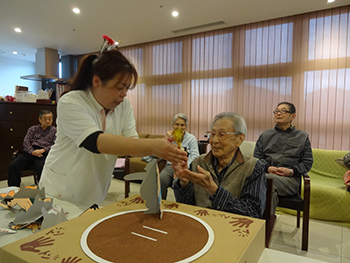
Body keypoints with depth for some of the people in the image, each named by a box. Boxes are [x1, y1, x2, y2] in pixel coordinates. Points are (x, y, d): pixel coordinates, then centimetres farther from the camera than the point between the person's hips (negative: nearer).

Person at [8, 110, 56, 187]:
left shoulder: (54, 130, 15)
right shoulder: (33, 129, 23)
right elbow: (26, 141, 11)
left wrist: (43, 150, -13)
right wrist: (32, 151, -10)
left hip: (44, 153, -3)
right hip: (30, 151, 3)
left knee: (42, 168, -35)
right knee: (13, 165, -21)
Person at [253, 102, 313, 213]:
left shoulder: (302, 137, 19)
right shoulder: (265, 135, 22)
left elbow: (307, 162, 13)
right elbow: (257, 157, 15)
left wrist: (291, 171, -6)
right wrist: (268, 168, -6)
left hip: (290, 179, -1)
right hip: (266, 173, 2)